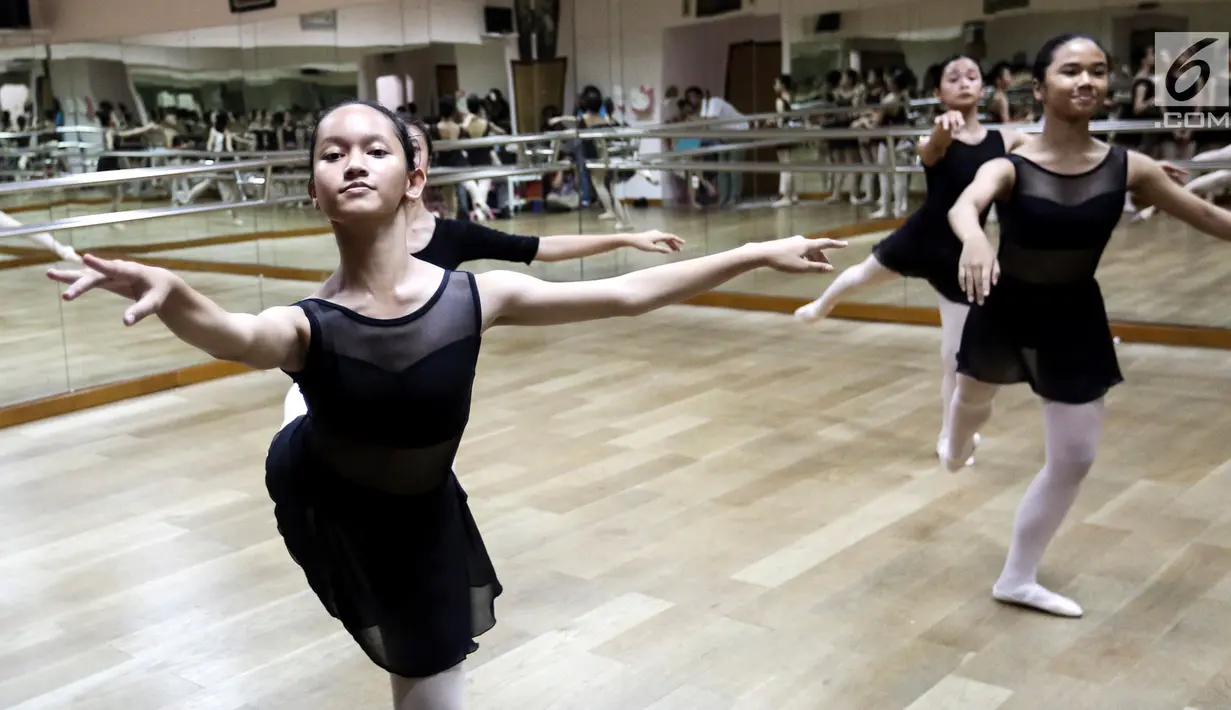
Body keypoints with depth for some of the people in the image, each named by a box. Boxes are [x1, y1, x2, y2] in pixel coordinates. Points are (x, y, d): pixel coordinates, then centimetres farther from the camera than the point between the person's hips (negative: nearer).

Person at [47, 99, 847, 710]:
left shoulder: (476, 297, -27)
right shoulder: (309, 326, -31)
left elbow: (628, 293, -21)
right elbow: (236, 336, -54)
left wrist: (761, 253, -18)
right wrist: (171, 292, -77)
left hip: (419, 518, 2)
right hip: (320, 501, -2)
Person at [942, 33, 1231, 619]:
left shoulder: (1128, 168, -14)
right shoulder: (1009, 168, -23)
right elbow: (963, 205, -44)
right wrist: (975, 240, -67)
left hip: (1074, 318, 2)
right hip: (1004, 310, -2)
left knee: (1074, 459, 4)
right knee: (973, 402, 25)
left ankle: (1017, 578, 23)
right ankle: (956, 446, 67)